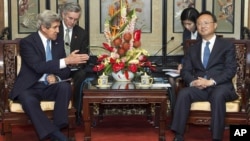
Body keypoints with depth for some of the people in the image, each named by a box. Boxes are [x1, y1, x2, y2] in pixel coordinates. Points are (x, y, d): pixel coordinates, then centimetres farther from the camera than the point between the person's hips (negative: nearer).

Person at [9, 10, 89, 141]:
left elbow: (66, 70, 9)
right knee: (28, 100, -37)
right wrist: (66, 60, -29)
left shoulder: (59, 42, 8)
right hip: (29, 87, -4)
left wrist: (57, 77, -16)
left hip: (50, 87, 4)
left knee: (65, 86, -28)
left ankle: (58, 128, -27)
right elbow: (38, 66, -24)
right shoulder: (27, 42, -10)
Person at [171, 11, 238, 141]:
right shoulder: (193, 49, 21)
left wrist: (211, 82, -17)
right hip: (199, 87, 3)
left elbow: (230, 70, -3)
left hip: (220, 86, -3)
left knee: (218, 95, -38)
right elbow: (185, 71, 12)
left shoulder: (227, 45, 10)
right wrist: (192, 81, -12)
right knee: (183, 93, -29)